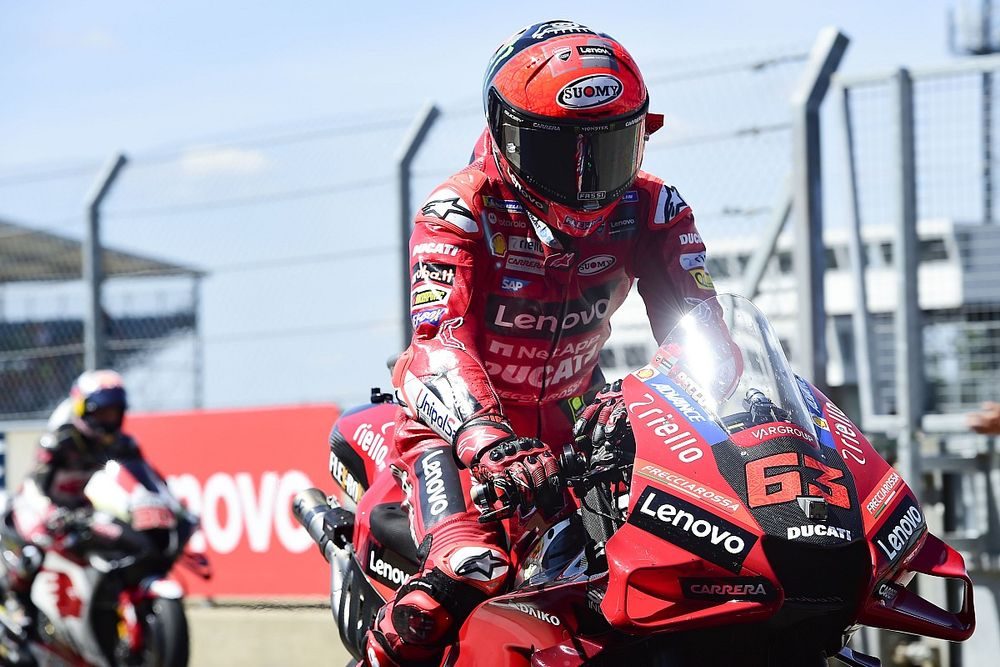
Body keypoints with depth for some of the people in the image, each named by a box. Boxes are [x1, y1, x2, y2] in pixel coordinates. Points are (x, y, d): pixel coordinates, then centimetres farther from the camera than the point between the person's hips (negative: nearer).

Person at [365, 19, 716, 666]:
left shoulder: (650, 210, -7)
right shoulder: (458, 212, -20)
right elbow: (440, 339, -32)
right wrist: (490, 441, -51)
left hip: (574, 414, 6)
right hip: (459, 416, -5)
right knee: (471, 570, -32)